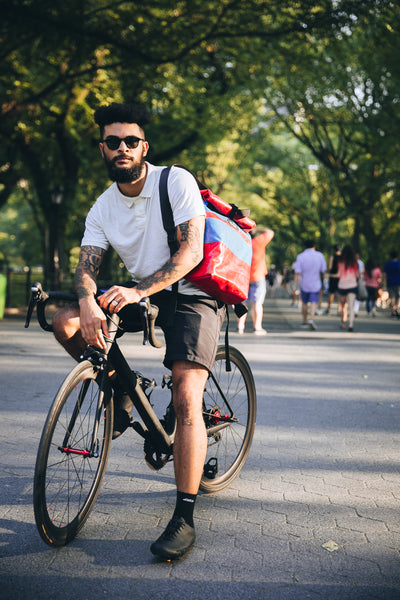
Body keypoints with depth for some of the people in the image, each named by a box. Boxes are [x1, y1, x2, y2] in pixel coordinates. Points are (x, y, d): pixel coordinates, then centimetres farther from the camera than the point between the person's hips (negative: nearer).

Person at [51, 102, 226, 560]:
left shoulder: (177, 182, -11)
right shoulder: (103, 208, 2)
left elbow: (191, 251, -20)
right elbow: (86, 266, -7)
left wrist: (138, 291, -34)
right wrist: (88, 302, -32)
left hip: (192, 294, -5)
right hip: (141, 293, 5)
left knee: (186, 396, -22)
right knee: (65, 322, -13)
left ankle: (184, 519, -16)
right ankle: (121, 392, 10)